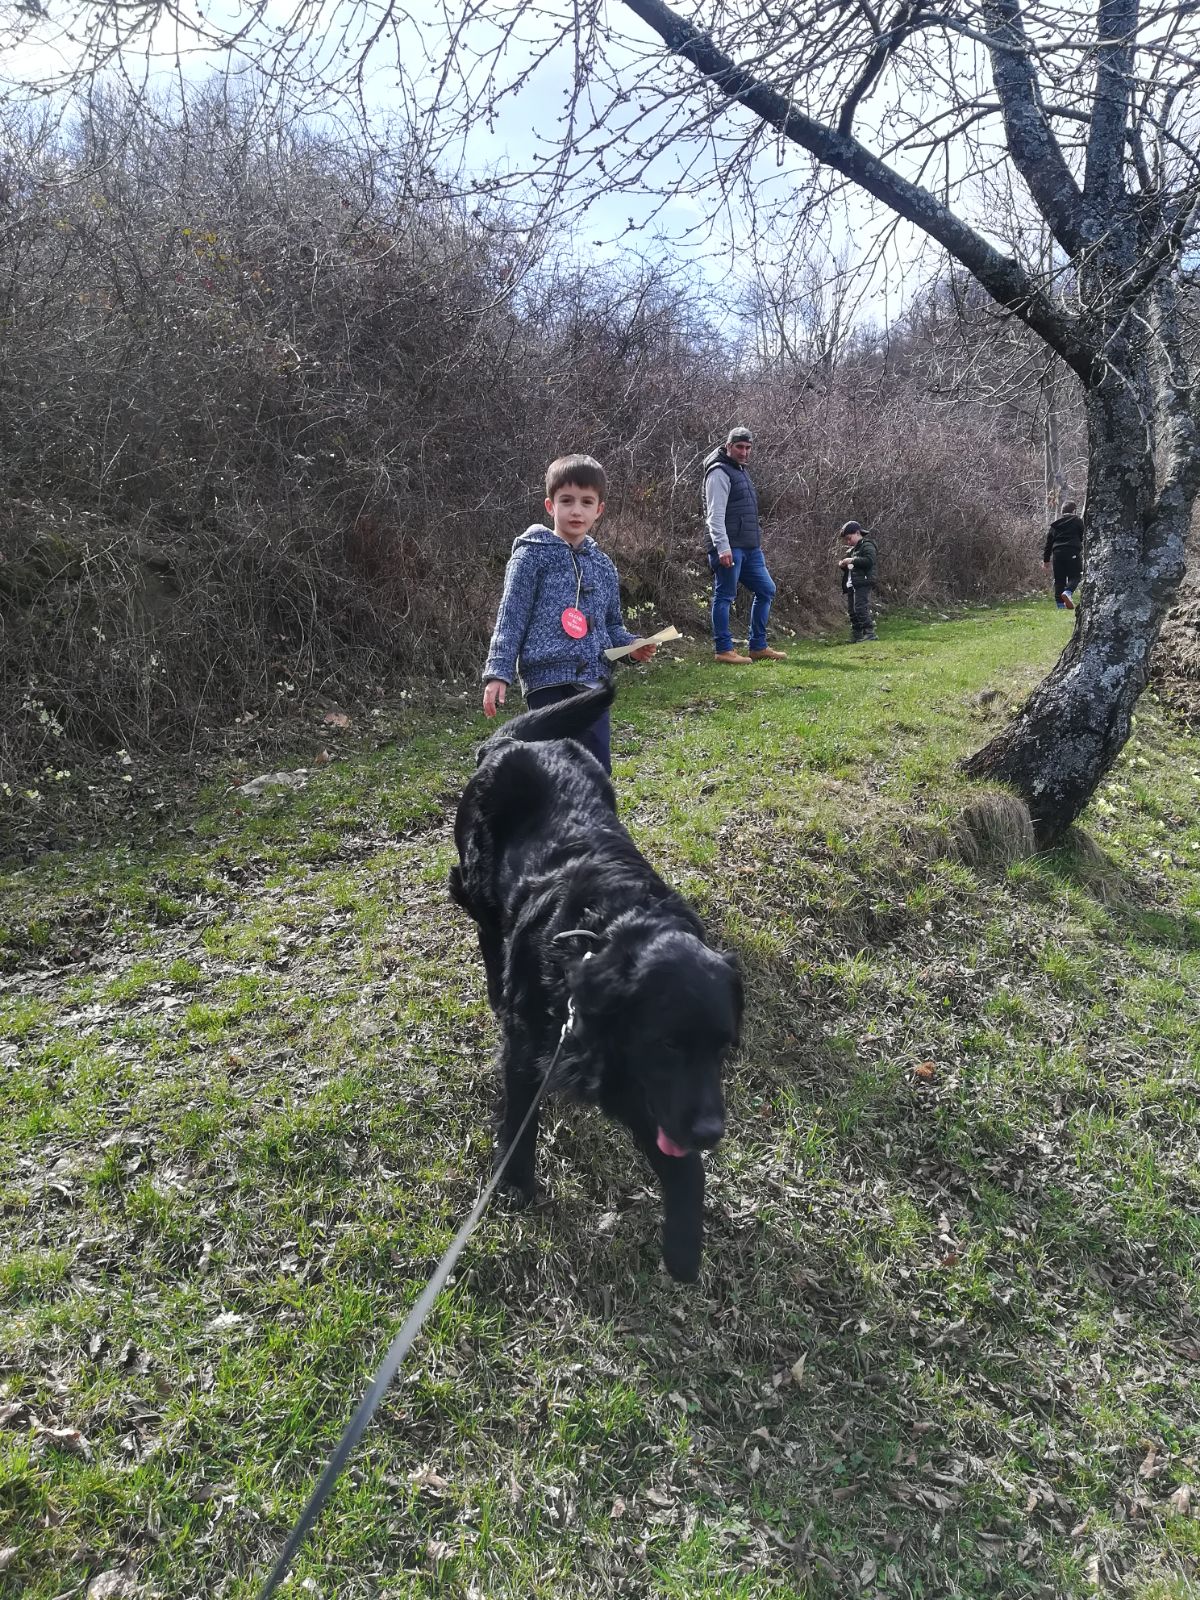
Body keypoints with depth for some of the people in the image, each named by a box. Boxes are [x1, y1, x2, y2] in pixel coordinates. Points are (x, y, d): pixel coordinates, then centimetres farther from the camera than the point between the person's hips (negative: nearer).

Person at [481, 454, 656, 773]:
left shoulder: (603, 565, 15)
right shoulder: (533, 555, -1)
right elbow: (510, 617, -4)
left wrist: (632, 647, 3)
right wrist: (498, 673, -11)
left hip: (593, 680, 6)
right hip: (548, 679, -5)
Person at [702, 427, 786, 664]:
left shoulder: (741, 471, 21)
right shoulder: (720, 472, -8)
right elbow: (715, 515, -17)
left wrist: (757, 542, 24)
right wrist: (722, 548, -24)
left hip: (750, 548, 10)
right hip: (729, 548, -10)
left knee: (766, 590, 11)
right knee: (724, 596, -4)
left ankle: (758, 646, 16)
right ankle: (724, 649, 1)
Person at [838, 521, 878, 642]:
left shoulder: (867, 545, -4)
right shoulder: (852, 549, 25)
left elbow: (869, 560, -20)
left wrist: (852, 561, -18)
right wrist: (843, 565, 12)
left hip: (863, 583, -10)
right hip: (851, 585, 10)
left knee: (861, 608, -18)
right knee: (852, 611, 7)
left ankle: (870, 634, -17)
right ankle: (856, 637, 11)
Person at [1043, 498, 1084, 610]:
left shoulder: (1055, 523, 17)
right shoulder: (1078, 521, 6)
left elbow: (1049, 541, 16)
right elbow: (1084, 537, 4)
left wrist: (1046, 559, 18)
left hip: (1057, 553, 4)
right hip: (1073, 552, -4)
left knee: (1059, 579, 6)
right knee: (1075, 576, 0)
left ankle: (1060, 603, 2)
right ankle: (1068, 592, -28)